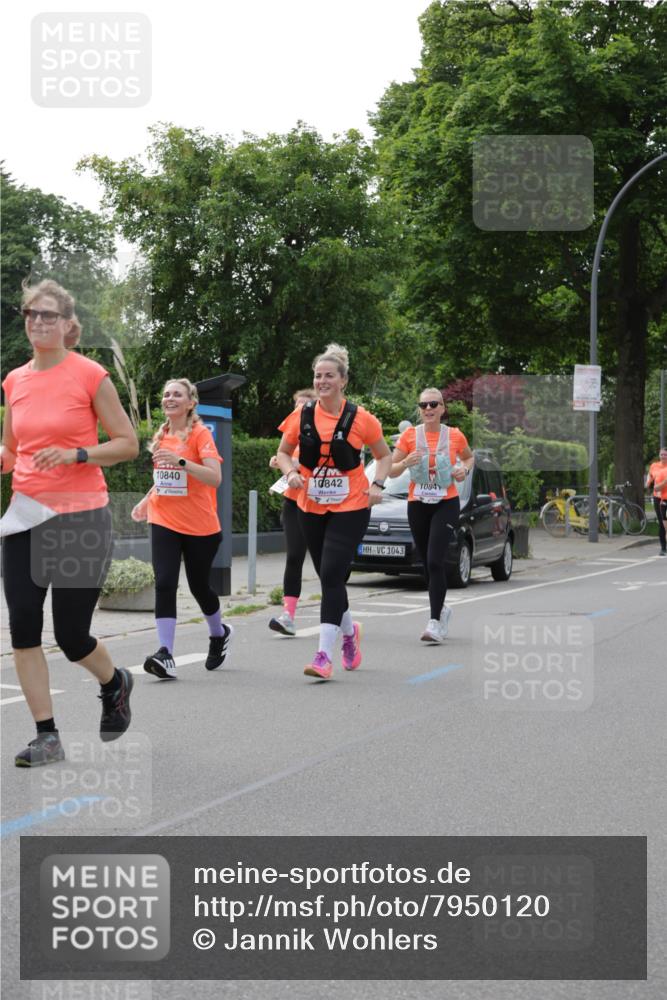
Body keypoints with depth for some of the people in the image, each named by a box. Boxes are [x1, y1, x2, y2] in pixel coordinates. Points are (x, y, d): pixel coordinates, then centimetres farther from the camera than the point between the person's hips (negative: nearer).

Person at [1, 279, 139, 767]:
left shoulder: (90, 375, -7)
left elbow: (128, 444, -5)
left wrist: (74, 454, -19)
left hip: (81, 518, -5)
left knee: (71, 635, -1)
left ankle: (116, 682, 33)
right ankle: (47, 736, 9)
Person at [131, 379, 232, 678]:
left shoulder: (200, 433, -9)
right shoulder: (161, 436, 9)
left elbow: (215, 478, -21)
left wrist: (180, 461, -32)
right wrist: (147, 500, 12)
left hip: (200, 526, -4)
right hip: (164, 522, 4)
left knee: (199, 586, 10)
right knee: (164, 584, -13)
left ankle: (220, 634, 39)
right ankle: (165, 655, -17)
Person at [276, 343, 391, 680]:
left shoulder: (360, 418, -6)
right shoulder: (301, 416, 0)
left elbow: (384, 454, 7)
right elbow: (283, 452, 14)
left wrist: (378, 484, -9)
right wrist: (291, 473, -7)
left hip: (350, 508, -4)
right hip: (311, 508, 4)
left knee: (332, 576, -15)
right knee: (329, 577, 13)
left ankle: (324, 655, -17)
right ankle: (349, 630, 40)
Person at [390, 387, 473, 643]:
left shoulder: (455, 436, 1)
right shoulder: (409, 435, 0)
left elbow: (469, 457, 21)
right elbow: (391, 470, 3)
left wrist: (464, 469, -1)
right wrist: (406, 462, -17)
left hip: (446, 504, -2)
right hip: (417, 505, 2)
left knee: (435, 561, -18)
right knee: (427, 564, 10)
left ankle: (435, 622, -19)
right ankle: (441, 609, 35)